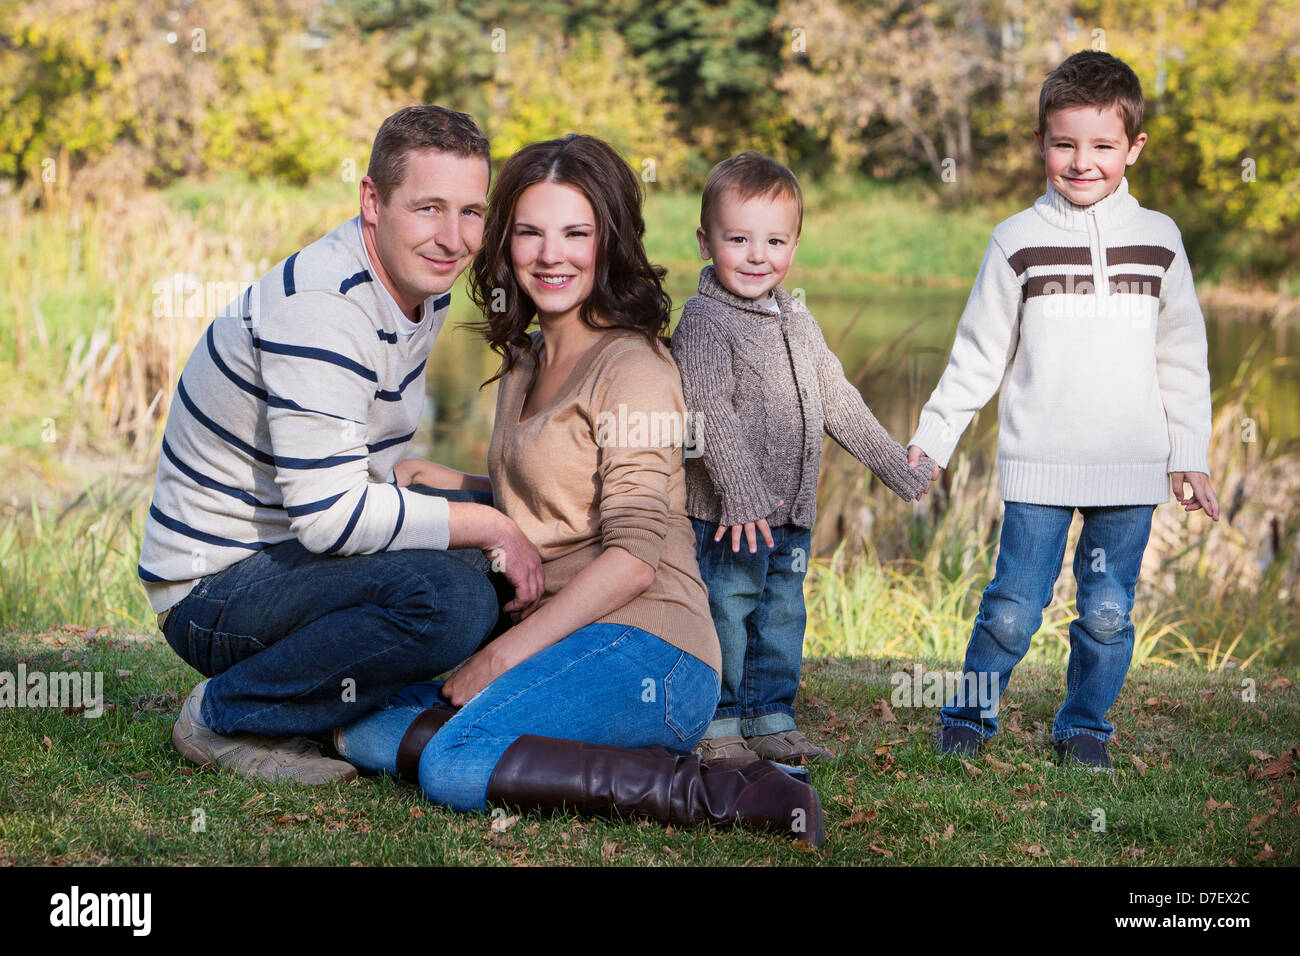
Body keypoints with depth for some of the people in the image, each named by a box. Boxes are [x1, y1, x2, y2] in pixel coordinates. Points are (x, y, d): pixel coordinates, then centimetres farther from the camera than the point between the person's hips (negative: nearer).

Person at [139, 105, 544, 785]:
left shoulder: (419, 285, 5)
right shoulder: (320, 307, -25)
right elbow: (332, 516, -31)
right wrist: (487, 527, -21)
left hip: (296, 548, 10)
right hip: (213, 591, -10)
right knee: (450, 596, -31)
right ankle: (225, 715, -11)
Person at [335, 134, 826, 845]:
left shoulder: (631, 367, -7)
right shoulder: (523, 363, 20)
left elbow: (633, 559, -14)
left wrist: (502, 657, -16)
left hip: (641, 648, -8)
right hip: (565, 645, 8)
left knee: (453, 766, -29)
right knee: (360, 731, -8)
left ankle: (721, 796, -23)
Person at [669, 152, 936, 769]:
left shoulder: (797, 323, 13)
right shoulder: (704, 323, -12)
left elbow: (838, 401, 21)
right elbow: (711, 415, -21)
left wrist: (896, 466, 23)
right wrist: (741, 494, -27)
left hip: (791, 512, 8)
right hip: (728, 513, -7)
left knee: (782, 612, 14)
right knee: (725, 611, -2)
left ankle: (771, 718, 24)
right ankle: (717, 725, 10)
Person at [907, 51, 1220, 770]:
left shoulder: (1159, 240, 7)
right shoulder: (1019, 240, 2)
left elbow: (1183, 359, 12)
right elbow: (978, 354, 7)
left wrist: (1191, 455, 9)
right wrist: (930, 439, 4)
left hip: (1132, 469, 2)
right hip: (1038, 467, -1)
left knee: (1108, 612, 5)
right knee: (1013, 609, -2)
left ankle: (1085, 725, 24)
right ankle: (967, 719, 17)